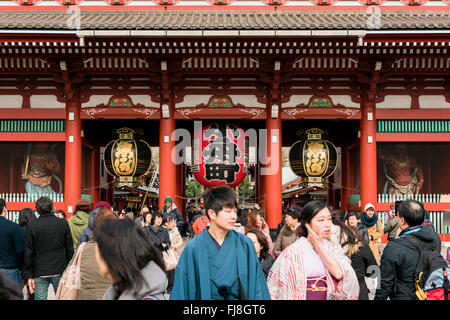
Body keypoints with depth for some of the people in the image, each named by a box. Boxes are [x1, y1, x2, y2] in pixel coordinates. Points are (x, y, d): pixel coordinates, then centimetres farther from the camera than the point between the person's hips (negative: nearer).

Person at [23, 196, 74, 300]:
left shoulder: (32, 225, -4)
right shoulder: (63, 223, -2)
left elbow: (28, 252, -3)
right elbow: (70, 249, 1)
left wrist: (29, 275, 2)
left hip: (39, 273, -1)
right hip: (60, 272, 1)